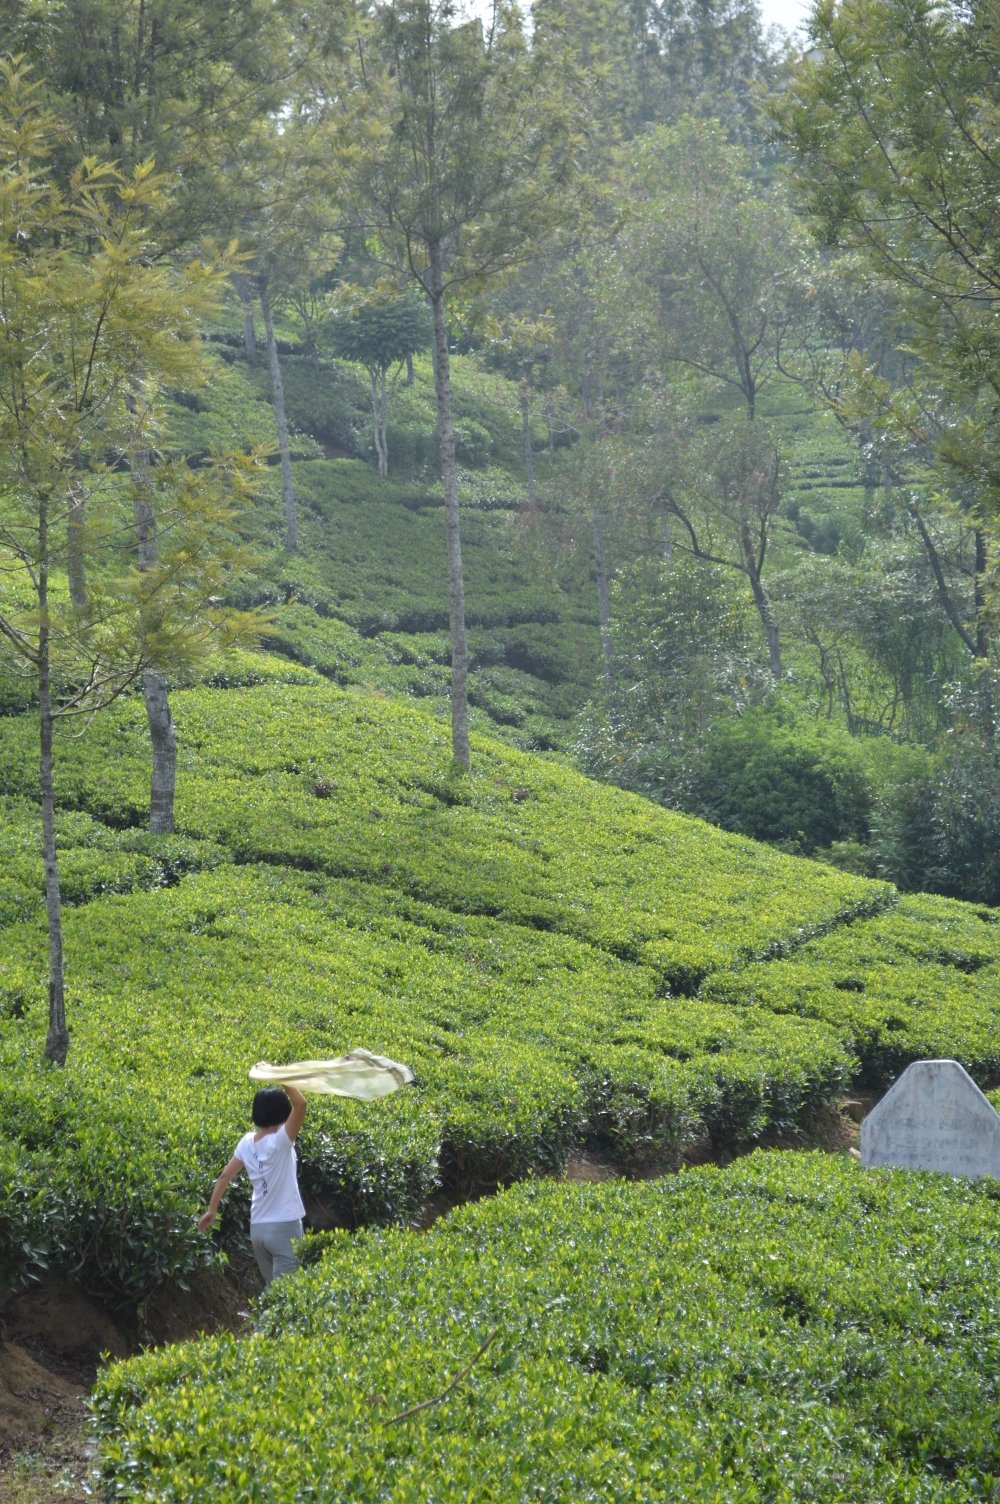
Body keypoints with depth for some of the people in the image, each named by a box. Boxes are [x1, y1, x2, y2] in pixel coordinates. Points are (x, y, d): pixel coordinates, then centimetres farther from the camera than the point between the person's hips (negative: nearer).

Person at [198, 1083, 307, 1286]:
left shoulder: (247, 1142, 2)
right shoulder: (280, 1141, -17)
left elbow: (225, 1176, 6)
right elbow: (300, 1104, -27)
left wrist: (212, 1210, 14)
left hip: (257, 1228, 7)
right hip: (284, 1227, -7)